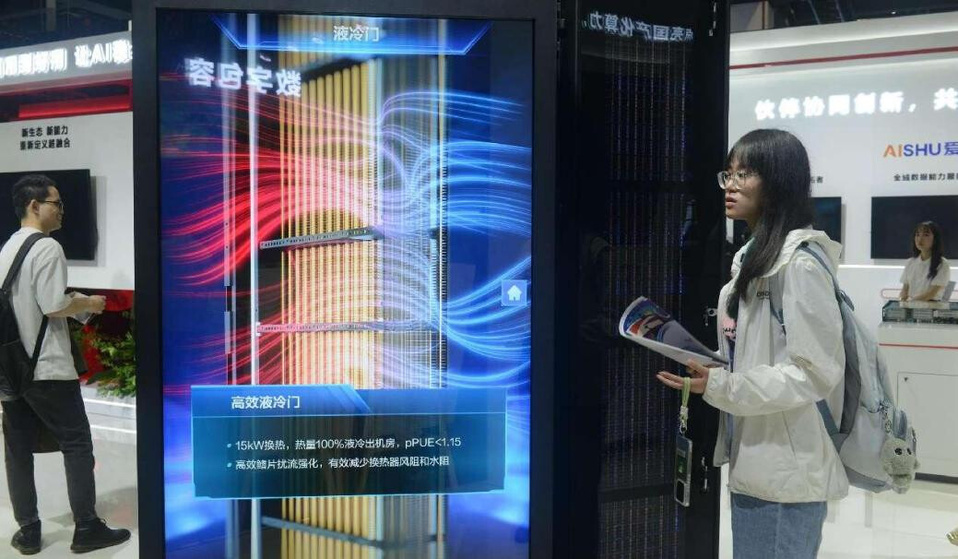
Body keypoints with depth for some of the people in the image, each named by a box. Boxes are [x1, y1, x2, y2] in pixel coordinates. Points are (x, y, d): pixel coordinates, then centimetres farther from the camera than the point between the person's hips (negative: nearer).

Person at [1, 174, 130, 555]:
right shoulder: (47, 247, -14)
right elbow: (53, 306, -21)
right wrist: (87, 304, -4)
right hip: (47, 368, -8)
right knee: (76, 444, 2)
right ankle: (86, 529, 8)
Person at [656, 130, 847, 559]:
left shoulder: (800, 262, -17)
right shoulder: (752, 256, 11)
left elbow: (815, 372, -20)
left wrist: (718, 386, -25)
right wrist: (702, 368, 5)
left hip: (786, 472, -9)